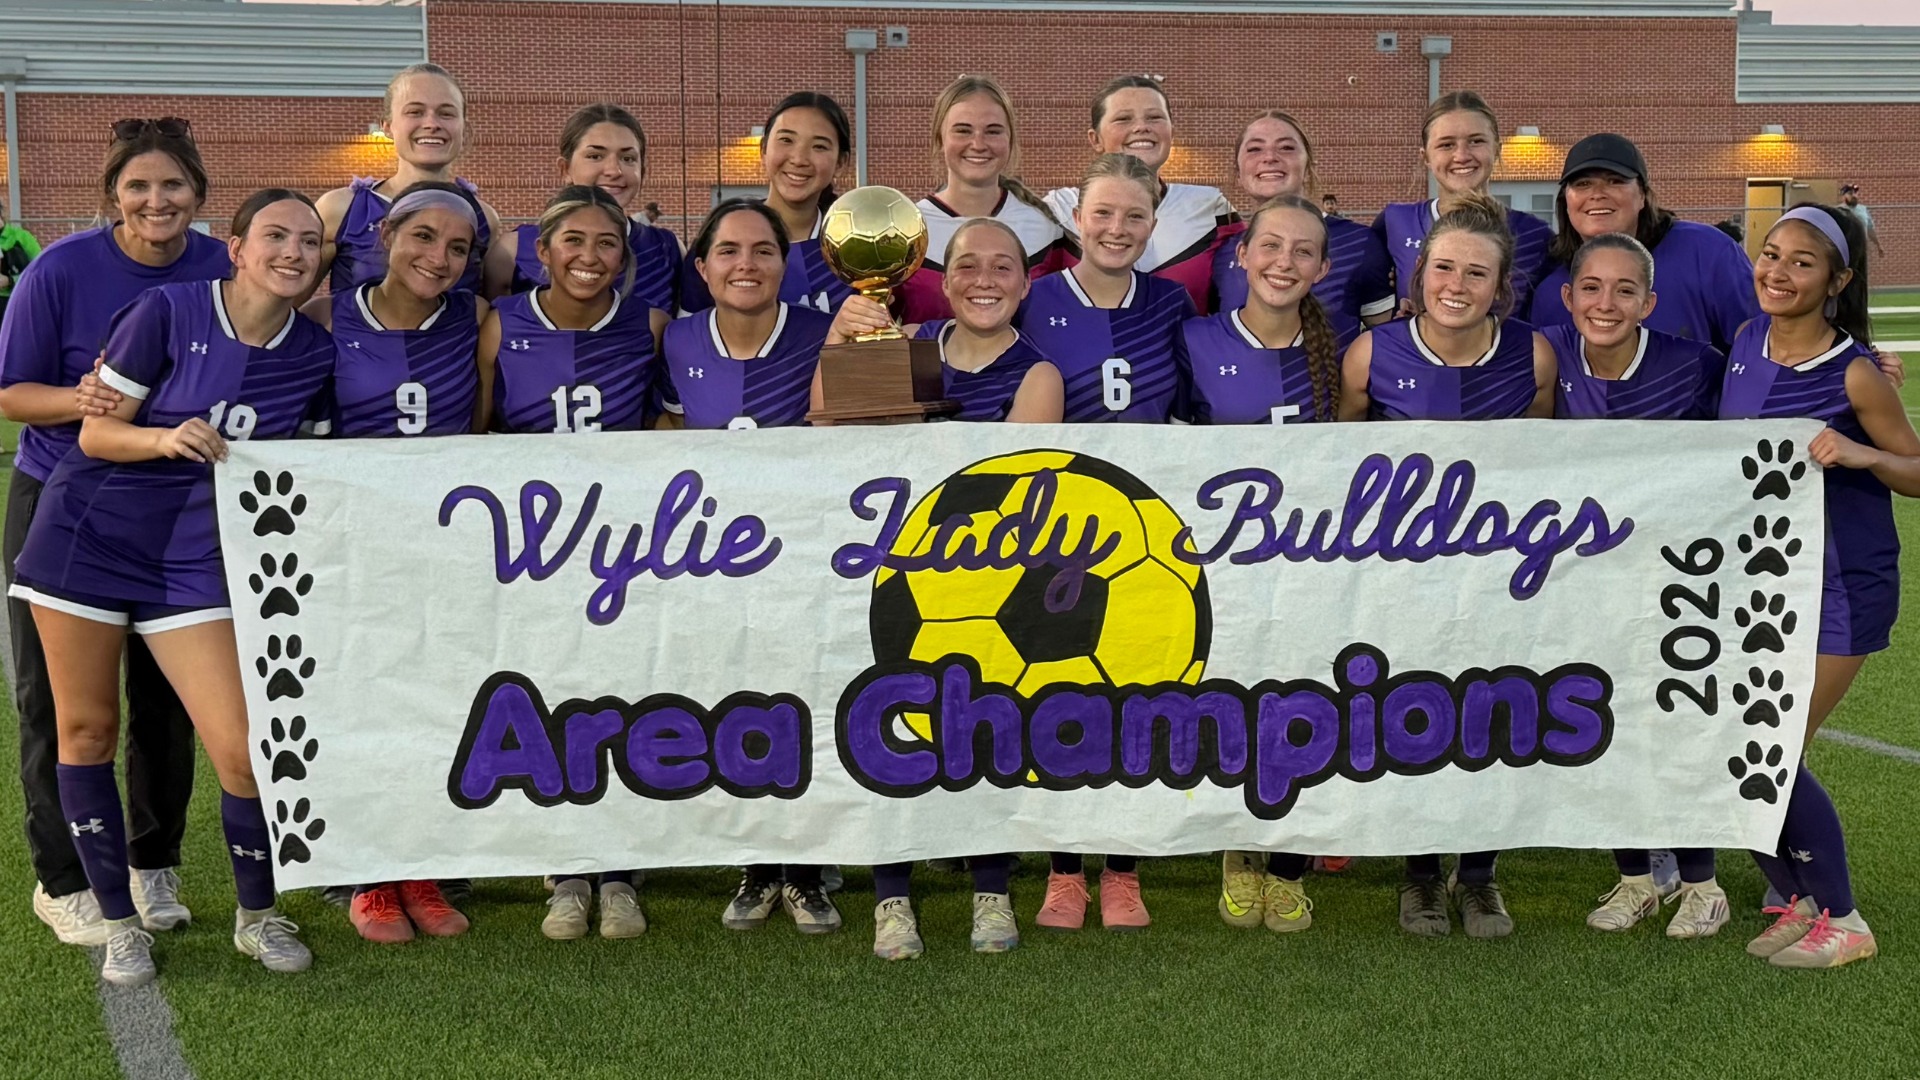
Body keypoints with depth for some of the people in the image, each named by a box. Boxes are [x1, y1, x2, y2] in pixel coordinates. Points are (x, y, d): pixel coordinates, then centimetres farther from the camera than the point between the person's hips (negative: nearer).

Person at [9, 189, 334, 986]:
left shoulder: (316, 355, -3)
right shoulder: (168, 312, -13)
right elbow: (96, 431, -10)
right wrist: (166, 438, -27)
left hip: (192, 559, 2)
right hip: (89, 535, -2)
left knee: (243, 748, -9)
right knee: (86, 728, 4)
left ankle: (258, 916, 14)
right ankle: (120, 921, 20)